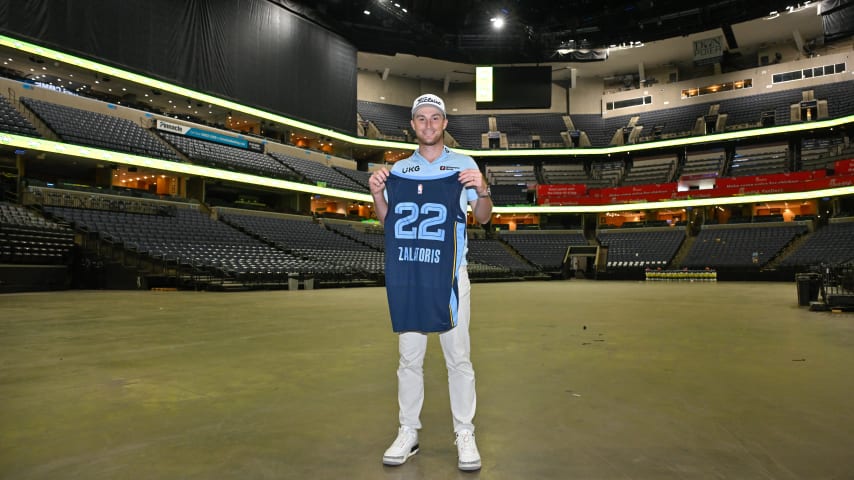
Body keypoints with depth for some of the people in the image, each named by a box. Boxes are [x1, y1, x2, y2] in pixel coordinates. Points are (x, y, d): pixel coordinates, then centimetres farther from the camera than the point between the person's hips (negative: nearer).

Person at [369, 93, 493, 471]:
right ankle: (408, 433, 18)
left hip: (450, 273, -2)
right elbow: (386, 219, 14)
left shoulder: (464, 164, 6)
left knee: (458, 357, 1)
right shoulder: (398, 169, 12)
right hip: (407, 273, 2)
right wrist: (376, 193, -4)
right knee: (409, 358, 7)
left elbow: (483, 217, 4)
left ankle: (465, 434, 12)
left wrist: (482, 190, -16)